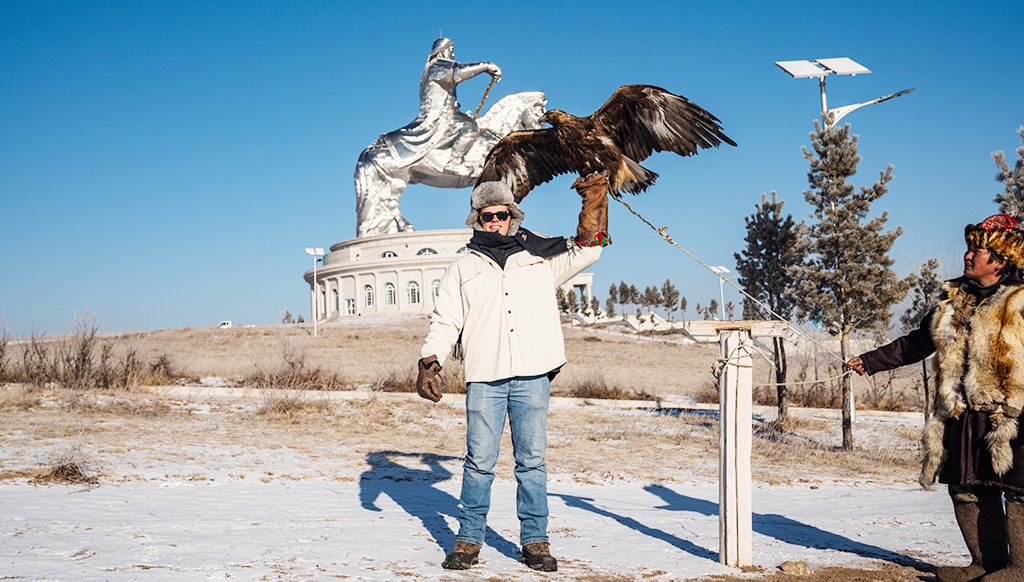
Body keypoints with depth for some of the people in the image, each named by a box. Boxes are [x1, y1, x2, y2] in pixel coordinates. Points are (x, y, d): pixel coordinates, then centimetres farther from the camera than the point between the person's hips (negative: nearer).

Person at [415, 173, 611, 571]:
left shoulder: (539, 259, 17)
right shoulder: (463, 269, 16)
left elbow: (586, 250, 15)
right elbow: (444, 322, 14)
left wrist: (594, 203, 3)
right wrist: (429, 364, 1)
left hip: (532, 377, 0)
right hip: (484, 378, 0)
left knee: (532, 460, 2)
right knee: (479, 461, -1)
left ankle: (535, 542, 10)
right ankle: (469, 539, 10)